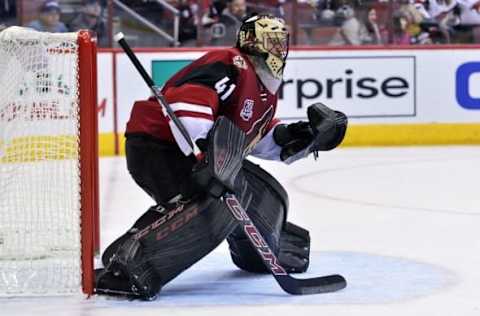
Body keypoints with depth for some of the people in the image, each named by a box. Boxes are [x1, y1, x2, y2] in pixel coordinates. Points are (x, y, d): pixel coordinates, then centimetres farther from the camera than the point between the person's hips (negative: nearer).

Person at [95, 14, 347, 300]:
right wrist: (206, 159, -41)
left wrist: (301, 136, 8)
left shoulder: (266, 90, 15)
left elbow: (260, 139, 24)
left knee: (264, 194, 17)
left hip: (196, 153, 11)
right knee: (213, 204, -34)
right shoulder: (231, 67, -18)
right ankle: (124, 267, -43)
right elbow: (187, 100, -34)